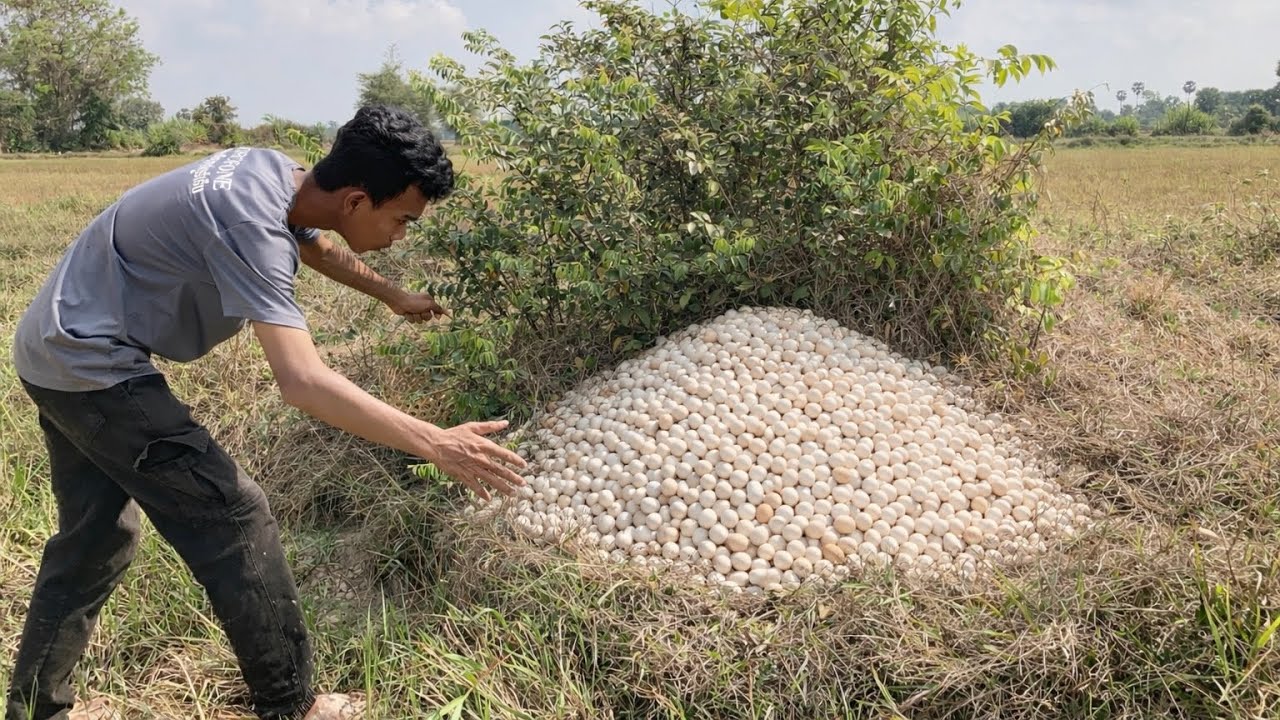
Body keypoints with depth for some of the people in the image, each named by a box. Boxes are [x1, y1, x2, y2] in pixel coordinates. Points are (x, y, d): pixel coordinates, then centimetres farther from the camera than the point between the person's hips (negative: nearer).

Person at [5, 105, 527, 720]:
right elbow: (302, 382, -40)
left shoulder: (279, 174, -2)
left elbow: (317, 247, 23)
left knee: (94, 538, 19)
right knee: (233, 520, -7)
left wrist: (394, 297, 35)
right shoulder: (249, 220, -31)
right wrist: (436, 444, -39)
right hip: (91, 365, -10)